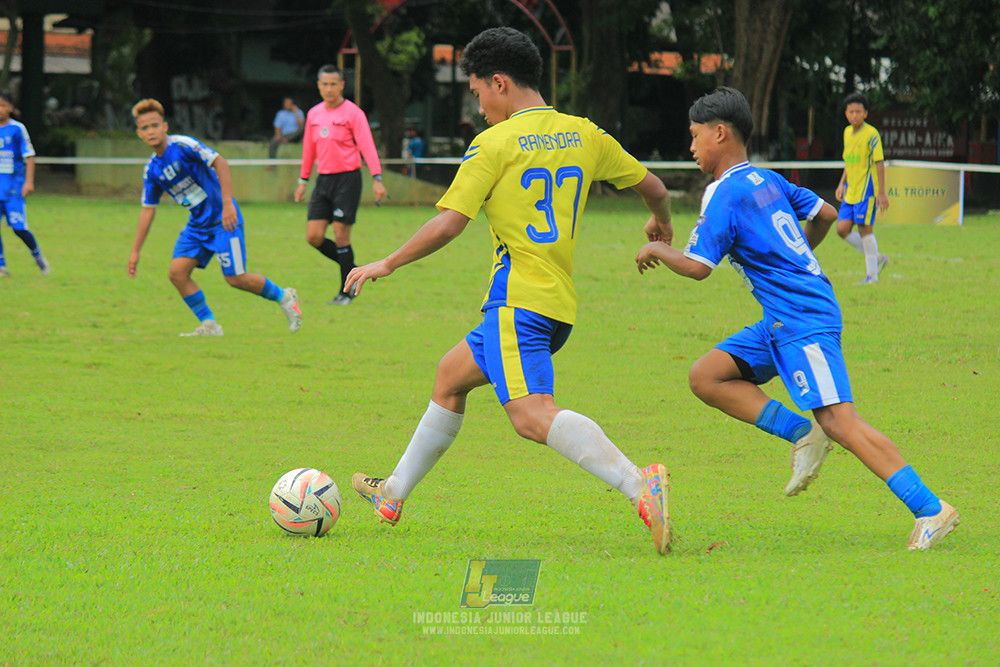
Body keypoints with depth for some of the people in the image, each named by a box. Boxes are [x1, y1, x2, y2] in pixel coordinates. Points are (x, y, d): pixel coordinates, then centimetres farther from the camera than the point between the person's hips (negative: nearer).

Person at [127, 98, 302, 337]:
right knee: (177, 272, -8)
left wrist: (227, 204, -27)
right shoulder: (152, 169, 5)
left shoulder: (183, 145, -16)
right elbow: (148, 209, 12)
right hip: (198, 224, 7)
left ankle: (283, 297, 15)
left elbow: (220, 163, -20)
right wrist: (135, 251, 10)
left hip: (222, 219, -7)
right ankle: (209, 325, 2)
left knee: (236, 278, -9)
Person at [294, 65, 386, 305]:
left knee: (341, 237, -7)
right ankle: (353, 271, 18)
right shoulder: (313, 114, 12)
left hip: (347, 179, -6)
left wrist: (377, 178, -22)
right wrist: (303, 180, 21)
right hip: (323, 180, 6)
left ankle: (347, 292, 5)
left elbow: (367, 146, -13)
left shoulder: (353, 113, -6)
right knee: (314, 237, -1)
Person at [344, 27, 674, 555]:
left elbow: (447, 225, -11)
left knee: (532, 417, -24)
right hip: (561, 305, 9)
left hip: (517, 302, -9)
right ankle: (393, 495, 37)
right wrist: (662, 222, 43)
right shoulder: (584, 135, 11)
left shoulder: (496, 143, -7)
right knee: (450, 377, 26)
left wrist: (386, 265, 1)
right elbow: (652, 187, 19)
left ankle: (639, 485, -43)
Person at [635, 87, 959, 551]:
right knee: (705, 377, 6)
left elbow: (696, 267, -13)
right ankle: (801, 434, 0)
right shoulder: (766, 180, 15)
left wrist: (657, 251, 6)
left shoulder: (724, 193, -11)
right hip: (781, 321, 10)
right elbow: (825, 214, 24)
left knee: (839, 422, -15)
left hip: (802, 321, -10)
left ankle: (930, 509, -19)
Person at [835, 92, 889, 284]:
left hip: (866, 188, -8)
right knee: (843, 229, 0)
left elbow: (879, 163, -12)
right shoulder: (847, 132, 12)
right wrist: (842, 184, 15)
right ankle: (877, 259, 15)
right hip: (851, 189, 8)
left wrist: (881, 192, -16)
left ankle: (872, 274, 1)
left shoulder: (871, 134, -10)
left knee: (865, 229, -7)